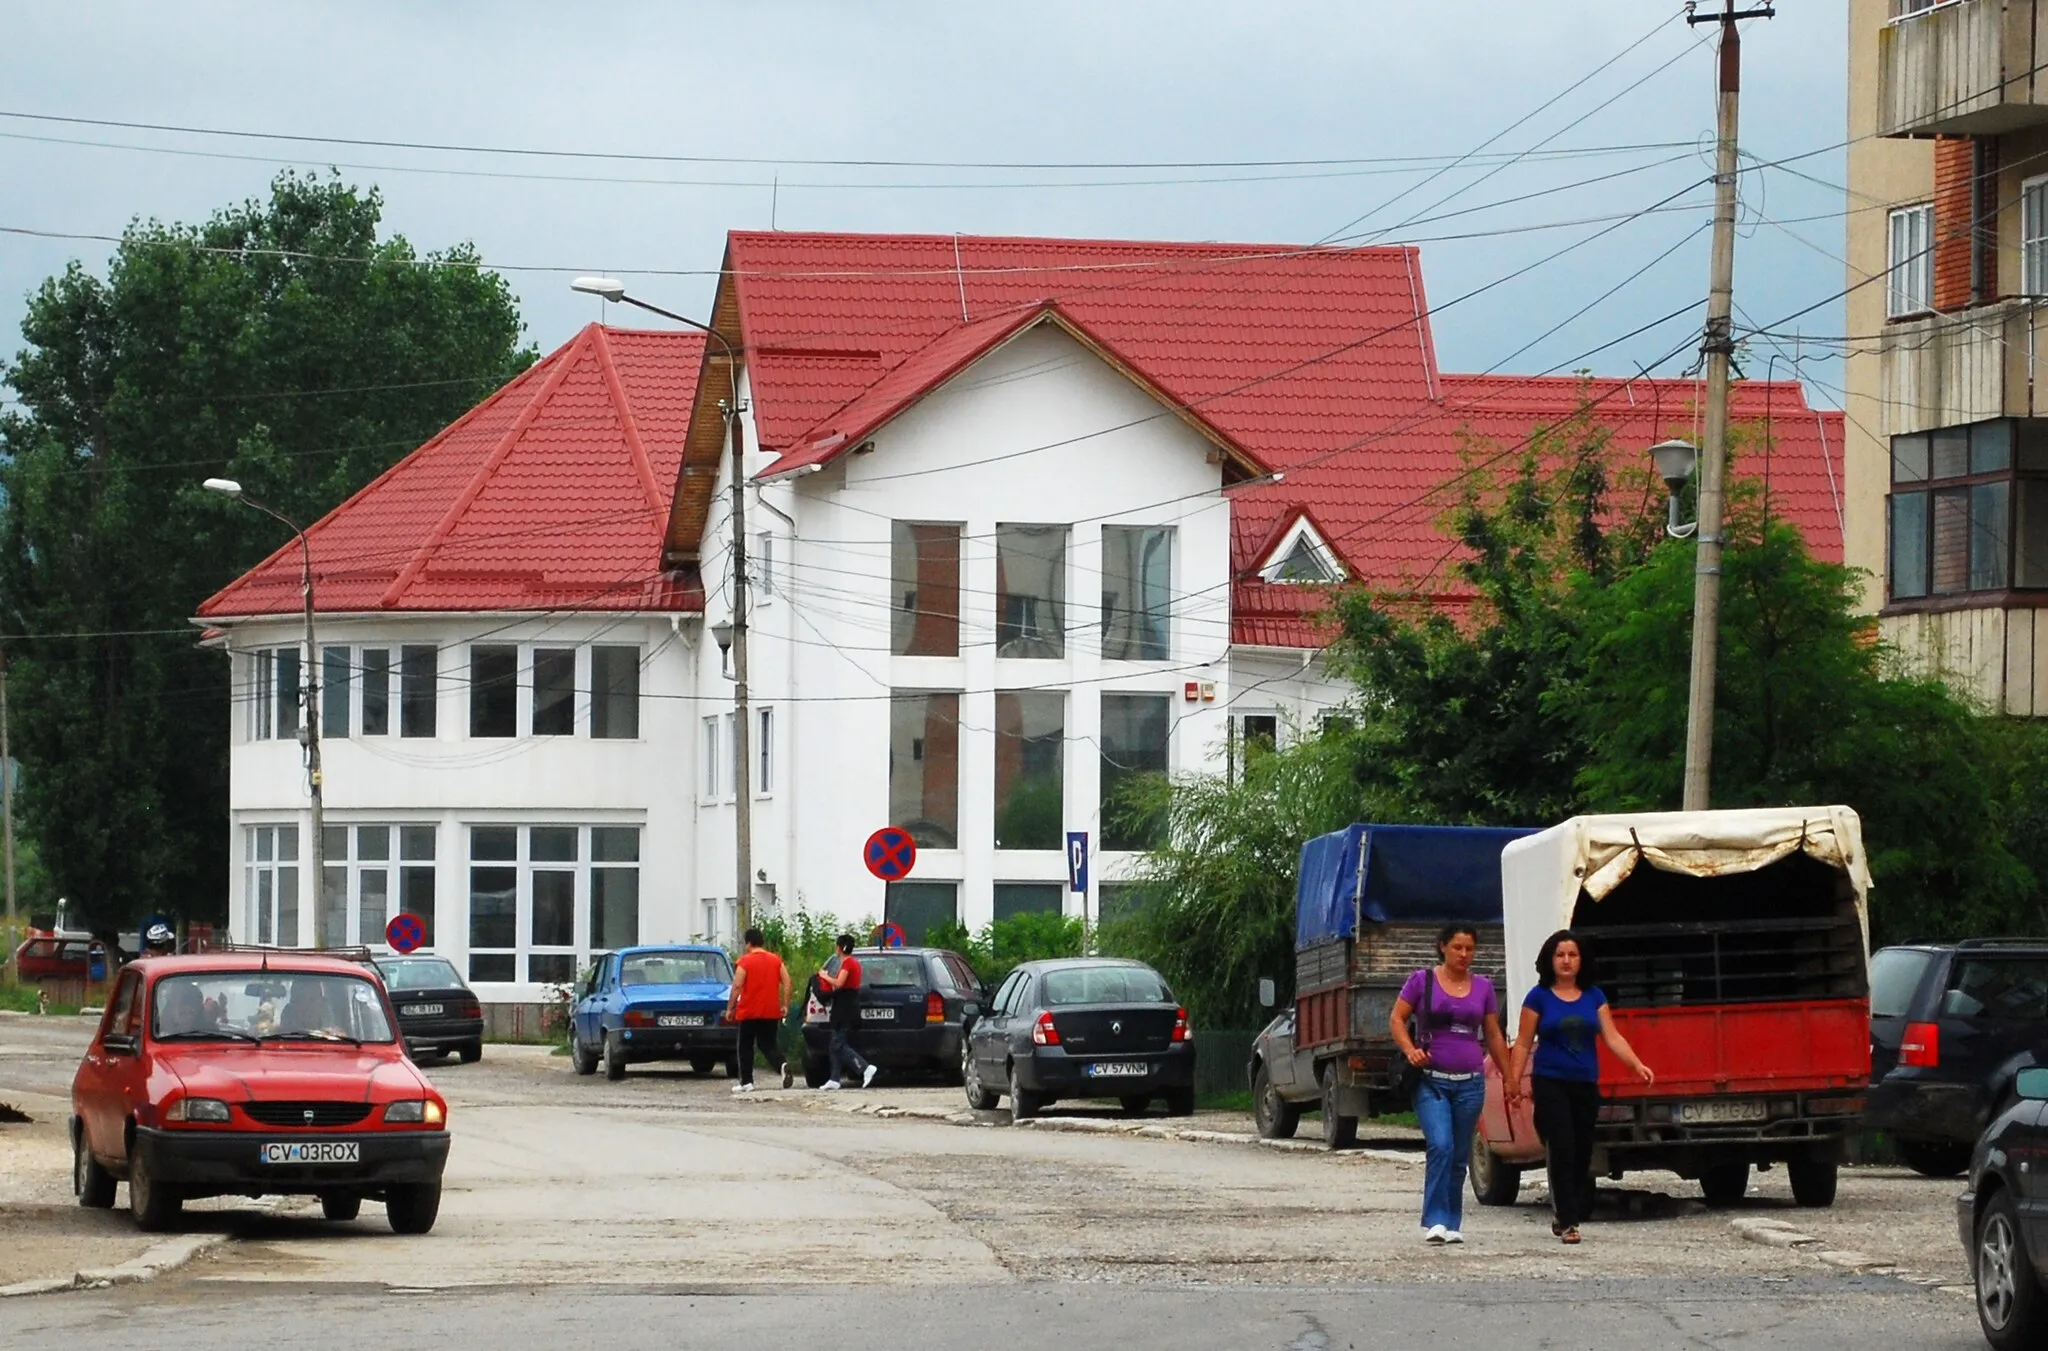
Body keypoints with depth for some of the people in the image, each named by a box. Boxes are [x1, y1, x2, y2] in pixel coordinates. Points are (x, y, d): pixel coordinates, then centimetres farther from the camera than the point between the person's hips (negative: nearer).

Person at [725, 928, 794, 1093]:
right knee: (768, 1045, 8)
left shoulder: (744, 962, -8)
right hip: (771, 1012, 4)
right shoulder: (776, 960, 6)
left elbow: (737, 986, -12)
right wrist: (785, 1004, 6)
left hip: (749, 1011, -4)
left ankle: (746, 1082, 7)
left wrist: (730, 1008, -5)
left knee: (746, 1047, 8)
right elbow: (786, 982, 2)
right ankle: (783, 1064, -21)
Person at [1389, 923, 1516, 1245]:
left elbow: (1494, 1036, 17)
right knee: (1440, 1146, -20)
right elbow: (1397, 1019, 3)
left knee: (1460, 1156, 6)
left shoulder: (1483, 987, 11)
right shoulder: (1423, 980, 1)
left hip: (1470, 1082, 4)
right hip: (1431, 1081, -4)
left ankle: (1451, 1224, 15)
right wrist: (1410, 1050, -14)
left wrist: (1509, 1077, 14)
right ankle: (1435, 1221, -20)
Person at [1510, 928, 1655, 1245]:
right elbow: (1523, 1044, 1)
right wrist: (1515, 1081, -6)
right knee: (1562, 1150, -11)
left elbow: (1612, 1037, 4)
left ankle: (1564, 1215, 23)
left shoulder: (1594, 996, 9)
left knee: (1582, 1152, 6)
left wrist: (1637, 1065, -10)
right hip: (1550, 1085, -3)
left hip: (1586, 1085, 3)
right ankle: (1567, 1221, -10)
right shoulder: (1539, 998, 0)